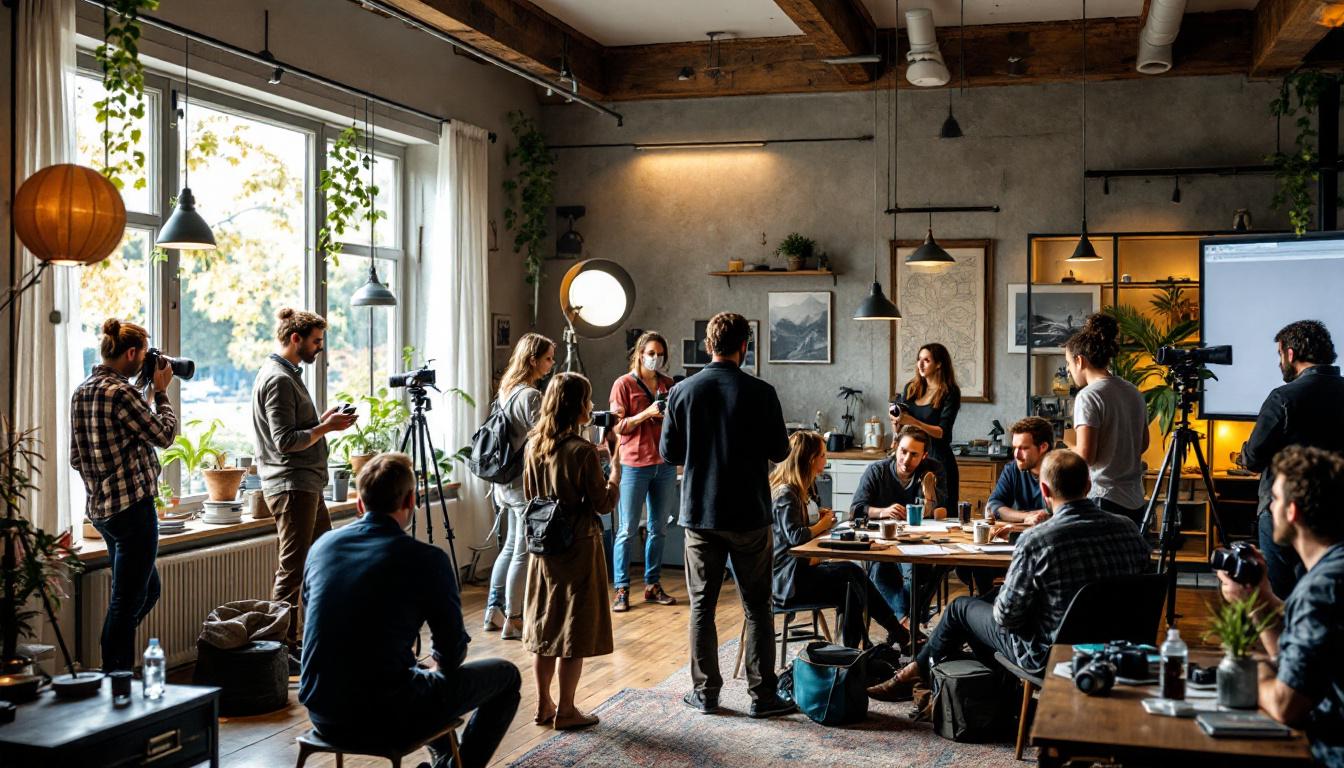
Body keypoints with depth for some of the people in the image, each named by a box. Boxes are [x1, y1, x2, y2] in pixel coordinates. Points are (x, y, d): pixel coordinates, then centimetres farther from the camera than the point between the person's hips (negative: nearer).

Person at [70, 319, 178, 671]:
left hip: (99, 507, 10)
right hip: (132, 507, -10)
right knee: (127, 601, -1)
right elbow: (164, 435, -10)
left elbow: (77, 457, 15)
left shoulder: (82, 392, 11)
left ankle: (113, 673, 24)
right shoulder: (120, 392, -18)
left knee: (148, 590, 21)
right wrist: (161, 392, 2)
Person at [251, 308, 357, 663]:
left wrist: (322, 421, 8)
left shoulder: (288, 374, 17)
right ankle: (281, 647, 2)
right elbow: (285, 441, -21)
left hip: (306, 485, 11)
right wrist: (327, 427, -14)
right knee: (293, 569, -5)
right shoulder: (278, 379, -15)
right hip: (291, 485, -11)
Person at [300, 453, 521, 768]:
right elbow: (452, 651, -3)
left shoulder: (321, 546, 3)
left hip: (322, 715, 7)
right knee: (506, 676, 14)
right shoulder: (426, 559, -12)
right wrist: (435, 669, 21)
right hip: (385, 721, -6)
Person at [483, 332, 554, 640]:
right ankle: (513, 620, 6)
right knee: (523, 552, -1)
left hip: (507, 482, 9)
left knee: (511, 547, 18)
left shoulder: (506, 390, 10)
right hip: (526, 484, -9)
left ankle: (494, 611, 24)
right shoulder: (530, 395, -18)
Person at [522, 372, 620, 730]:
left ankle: (544, 705, 22)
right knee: (575, 630, 3)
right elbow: (605, 503, -14)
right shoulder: (583, 451, -18)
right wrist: (616, 464, -7)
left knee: (545, 623, 15)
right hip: (579, 547, -7)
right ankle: (565, 710, 9)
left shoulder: (534, 446, 2)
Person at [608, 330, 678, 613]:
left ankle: (653, 585, 19)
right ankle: (621, 590, 3)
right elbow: (618, 426, -7)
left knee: (658, 528, 10)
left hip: (665, 464, 5)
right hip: (634, 465, -5)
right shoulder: (624, 384, -3)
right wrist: (647, 413, -18)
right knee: (628, 530, -3)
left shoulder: (667, 384, 11)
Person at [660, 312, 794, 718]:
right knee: (757, 607, 7)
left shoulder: (682, 392, -4)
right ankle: (762, 695, 10)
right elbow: (779, 451, -5)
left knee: (701, 605, 11)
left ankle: (705, 692, 16)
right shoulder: (760, 392, -10)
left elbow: (668, 451, 2)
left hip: (699, 513, 2)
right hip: (749, 514, -2)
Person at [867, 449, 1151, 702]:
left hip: (1050, 656, -6)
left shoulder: (1036, 540, -26)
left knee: (961, 608, 19)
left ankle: (913, 674, 42)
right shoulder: (1129, 530, -10)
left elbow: (1006, 616, -18)